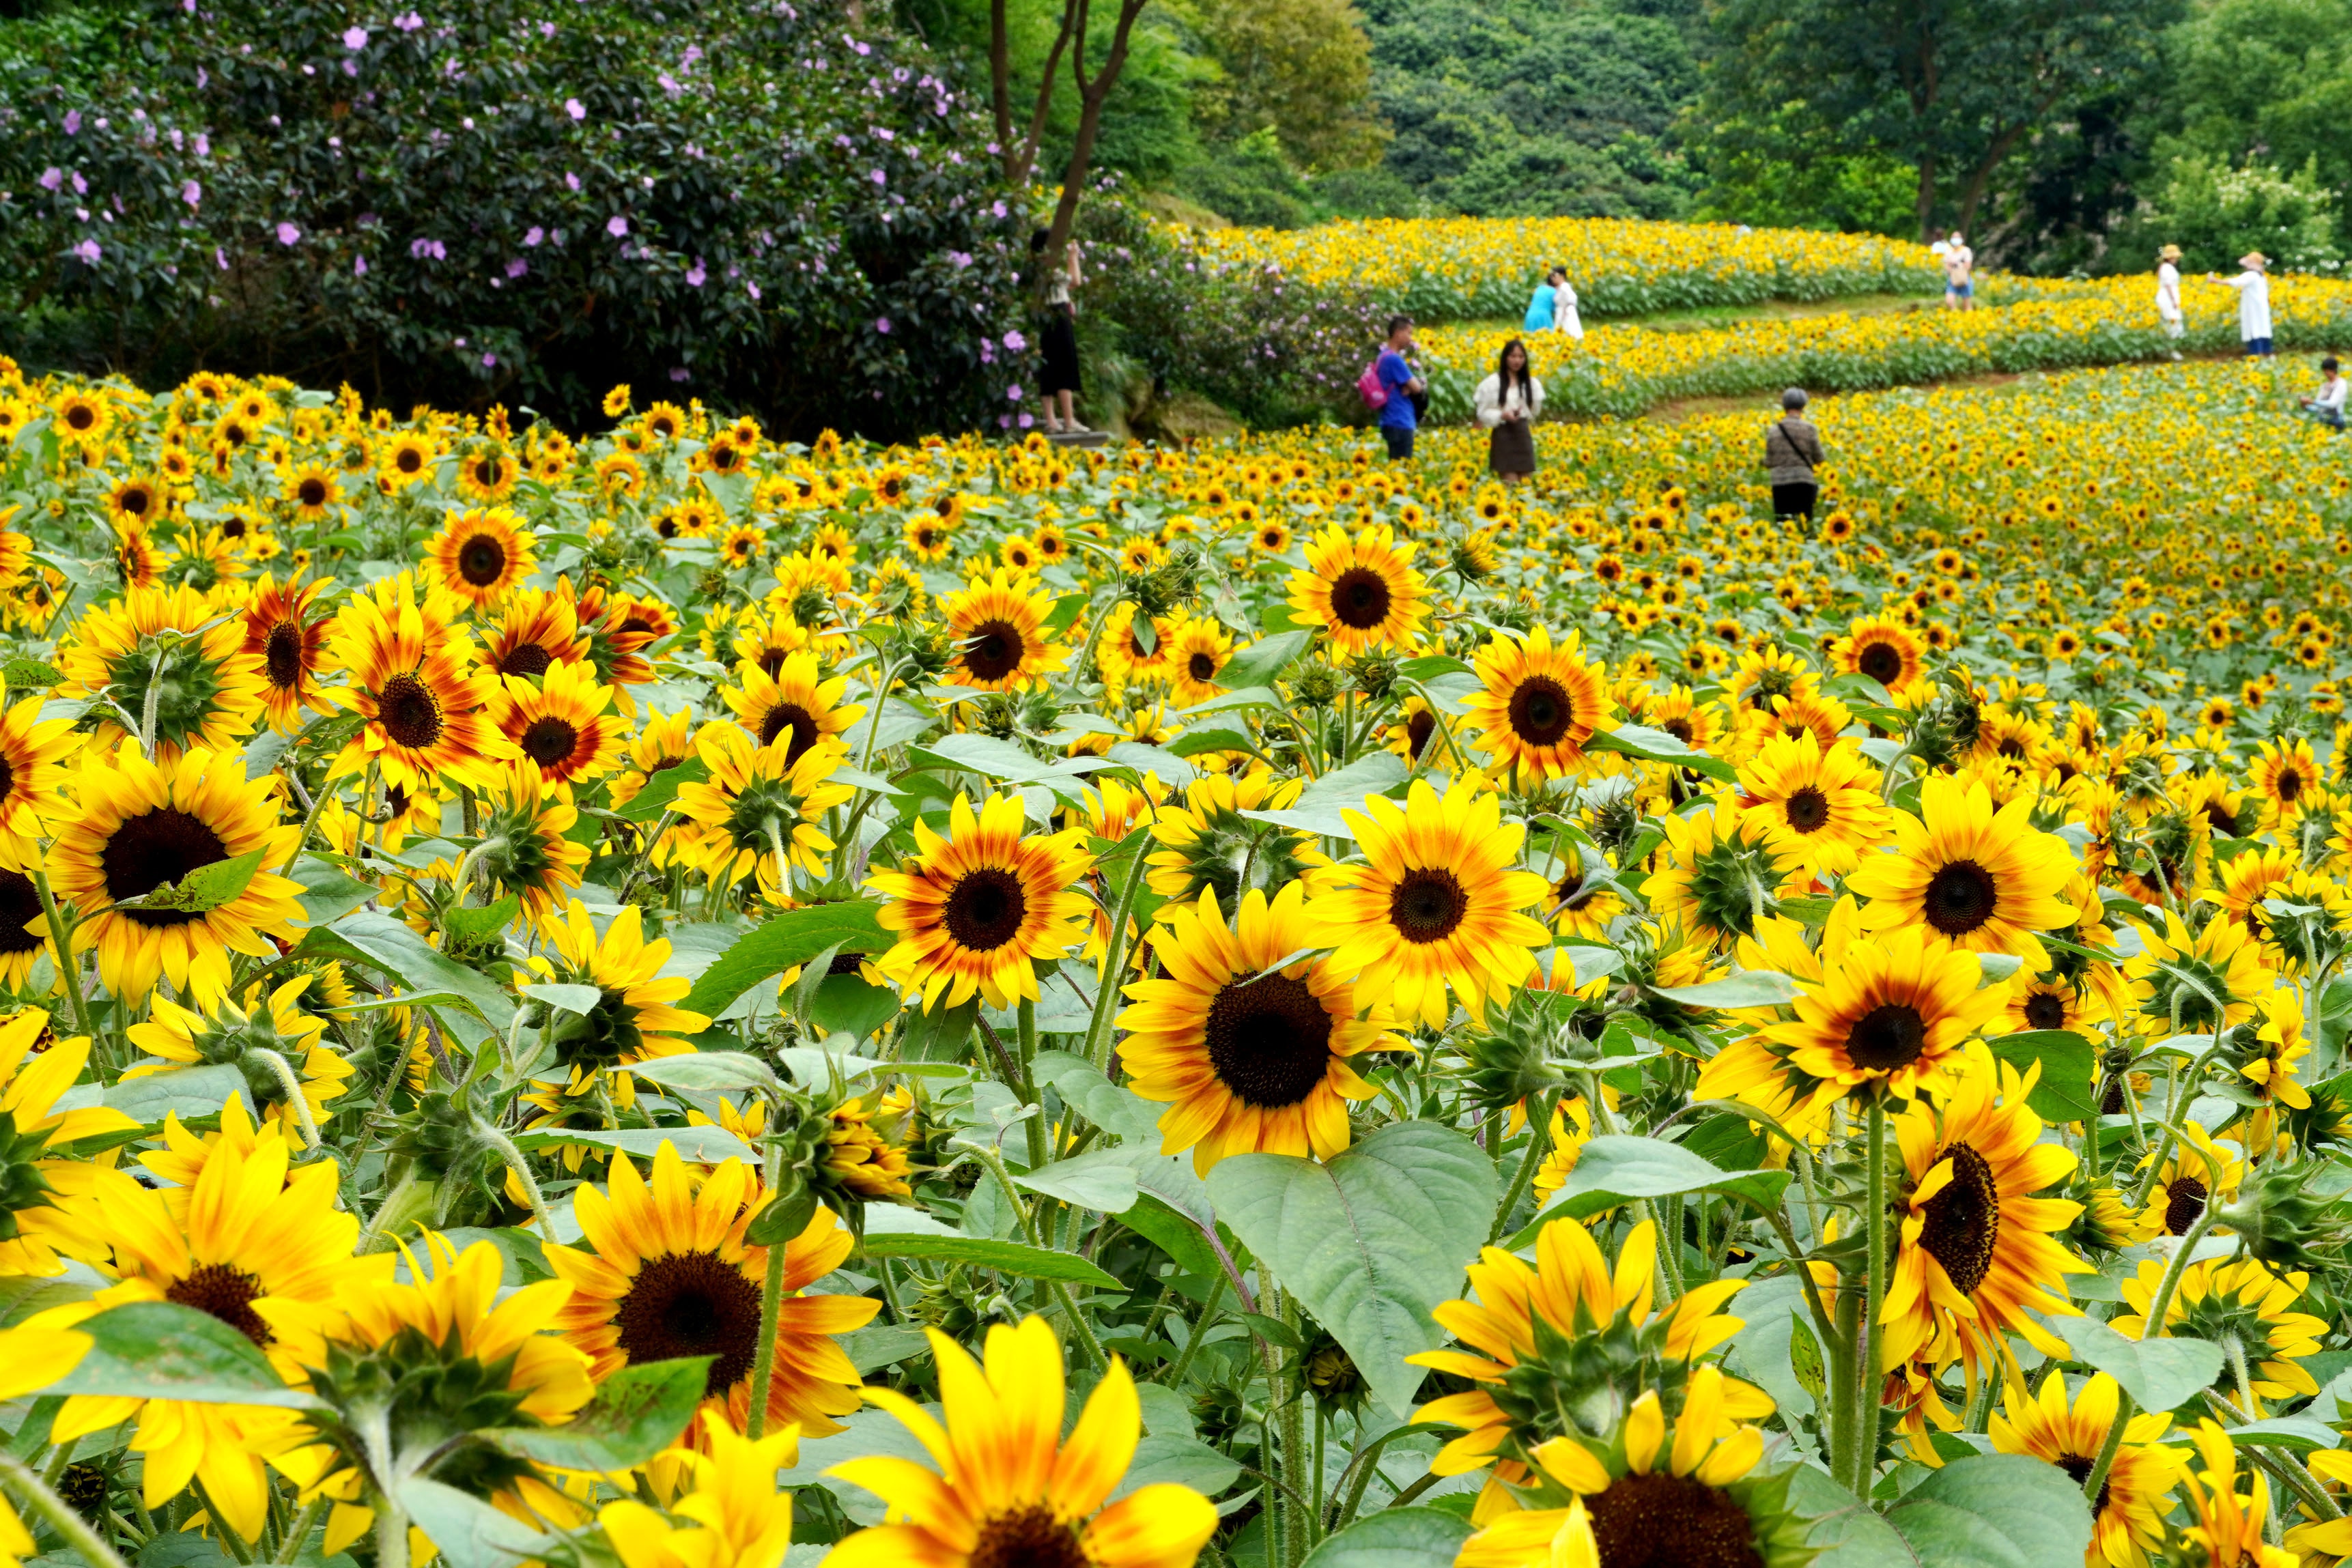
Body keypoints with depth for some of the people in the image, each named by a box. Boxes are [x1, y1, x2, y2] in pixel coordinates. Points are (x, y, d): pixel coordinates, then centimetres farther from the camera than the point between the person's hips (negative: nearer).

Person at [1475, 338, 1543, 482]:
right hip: (1504, 434, -4)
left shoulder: (1532, 383, 7)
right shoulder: (1493, 383, -3)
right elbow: (1483, 413, -2)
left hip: (1523, 434, 4)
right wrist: (1503, 415, -18)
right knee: (1511, 483, -10)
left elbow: (1535, 411, 12)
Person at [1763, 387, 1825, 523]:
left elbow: (1768, 462, 7)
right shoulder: (1809, 428, -2)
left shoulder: (1773, 430, 4)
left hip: (1780, 484, 2)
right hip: (1804, 481, -2)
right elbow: (1819, 458, 3)